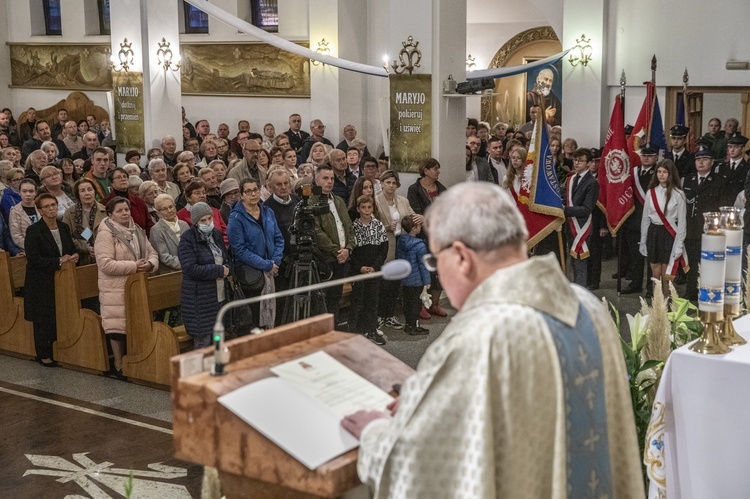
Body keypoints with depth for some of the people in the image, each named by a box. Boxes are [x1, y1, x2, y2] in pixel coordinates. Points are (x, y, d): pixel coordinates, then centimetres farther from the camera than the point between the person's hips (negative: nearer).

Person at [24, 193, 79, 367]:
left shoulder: (64, 228, 10)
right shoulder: (34, 231, -10)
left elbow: (72, 248, 21)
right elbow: (33, 258, -17)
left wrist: (73, 257, -3)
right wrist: (59, 261, -18)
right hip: (42, 283, -5)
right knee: (44, 319, 0)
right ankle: (44, 355, 12)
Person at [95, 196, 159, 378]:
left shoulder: (138, 231, 13)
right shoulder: (106, 234, -10)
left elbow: (152, 253, 16)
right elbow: (105, 264, -19)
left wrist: (150, 264, -8)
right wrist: (134, 266, -20)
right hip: (116, 290, -6)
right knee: (118, 328, -2)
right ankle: (119, 366, 12)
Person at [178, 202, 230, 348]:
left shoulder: (216, 234, 11)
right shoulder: (187, 239, -10)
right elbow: (191, 269, -19)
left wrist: (227, 270, 0)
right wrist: (219, 271, -14)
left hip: (219, 295, 7)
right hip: (199, 299, -6)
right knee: (203, 341, -3)